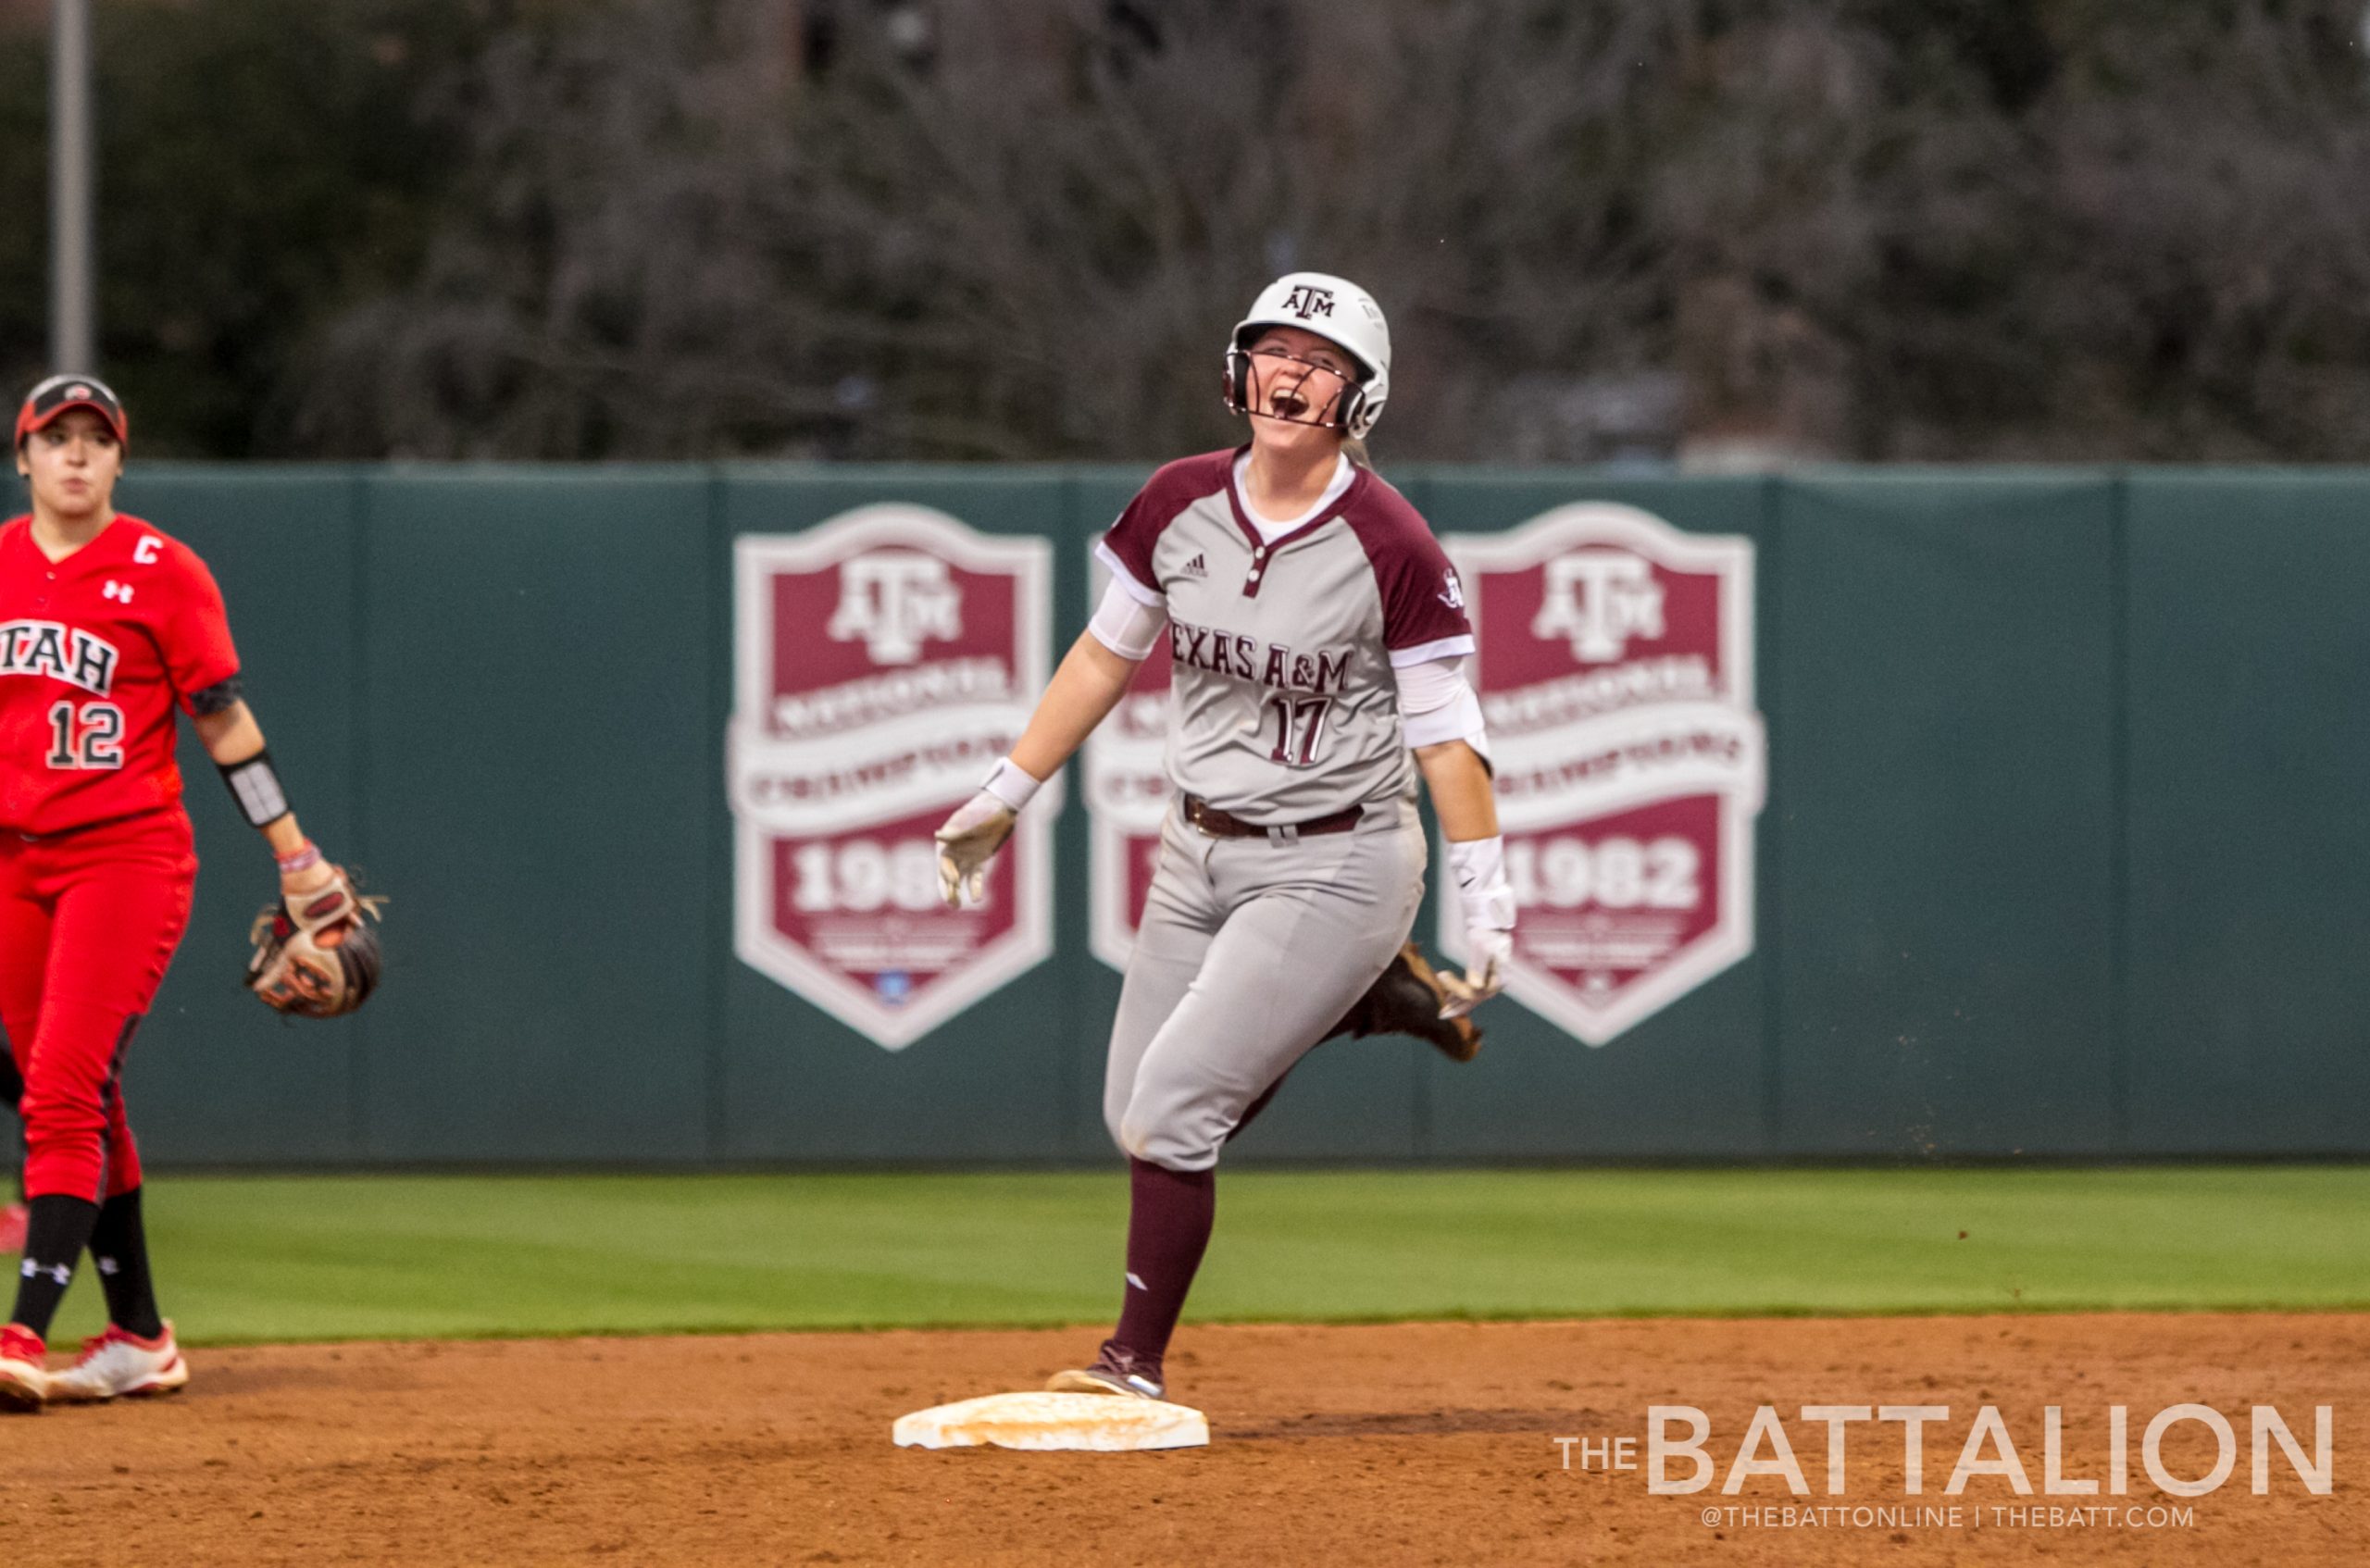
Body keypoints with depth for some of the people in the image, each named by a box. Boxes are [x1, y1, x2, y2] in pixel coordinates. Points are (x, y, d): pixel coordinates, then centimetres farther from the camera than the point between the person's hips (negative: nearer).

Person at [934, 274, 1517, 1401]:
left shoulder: (1389, 545, -15)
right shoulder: (1180, 505, 0)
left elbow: (1446, 732, -11)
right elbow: (1106, 656, 13)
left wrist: (1485, 904, -14)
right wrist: (1006, 795, 14)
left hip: (1334, 871, -7)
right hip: (1198, 859, 7)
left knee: (1172, 1102, -18)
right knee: (1136, 1118, 7)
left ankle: (1138, 1367, -9)